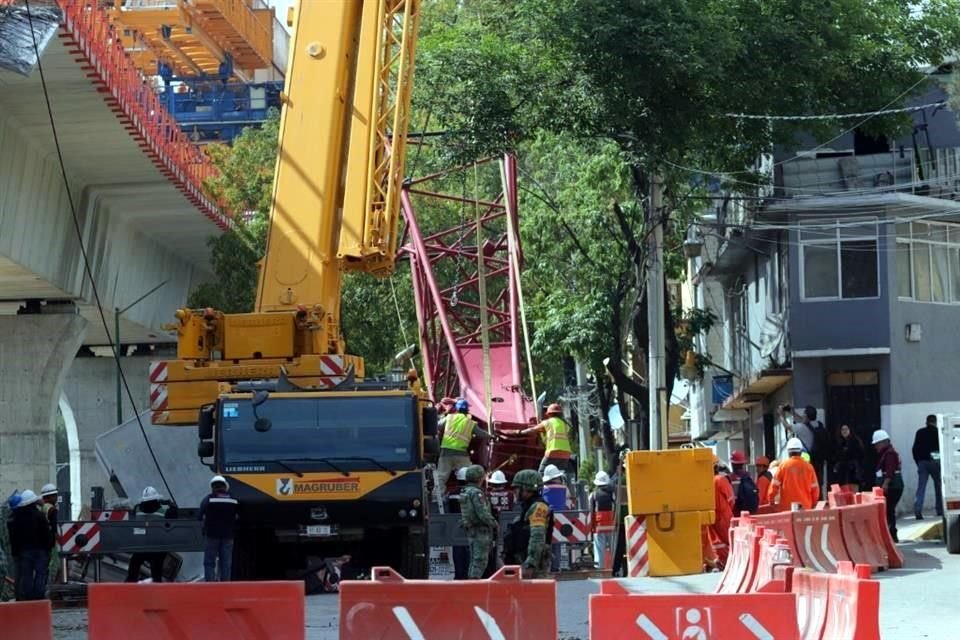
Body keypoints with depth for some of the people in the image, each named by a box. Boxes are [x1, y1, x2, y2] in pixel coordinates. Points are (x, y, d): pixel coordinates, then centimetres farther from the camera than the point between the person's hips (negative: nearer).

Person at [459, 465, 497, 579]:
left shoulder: (464, 492, 14)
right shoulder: (476, 493, -15)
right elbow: (483, 514, -22)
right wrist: (494, 524, -5)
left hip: (470, 531, 9)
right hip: (481, 531, -9)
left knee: (474, 561, 15)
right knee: (480, 560, -8)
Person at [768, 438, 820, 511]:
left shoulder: (783, 465, -2)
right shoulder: (808, 466, 2)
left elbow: (775, 485, -2)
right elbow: (815, 488, 8)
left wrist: (771, 500, 11)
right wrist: (813, 504, 21)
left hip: (787, 507, -2)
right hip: (805, 507, 2)